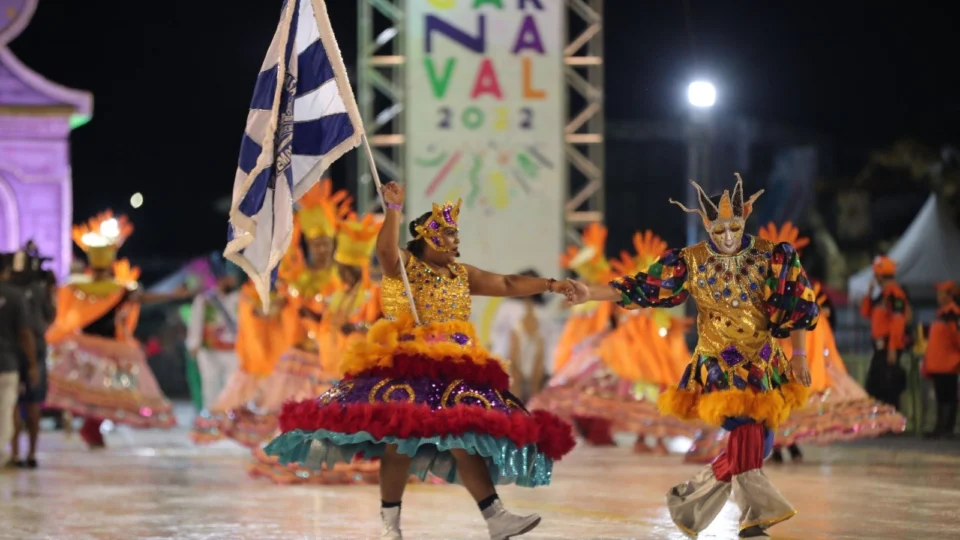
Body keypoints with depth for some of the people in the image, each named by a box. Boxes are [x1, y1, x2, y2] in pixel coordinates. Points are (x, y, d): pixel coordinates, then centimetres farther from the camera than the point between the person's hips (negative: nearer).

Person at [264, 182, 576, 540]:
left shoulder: (463, 276, 16)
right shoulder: (403, 266, -1)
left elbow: (508, 285, 16)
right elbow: (385, 248, -23)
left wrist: (550, 285, 10)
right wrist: (394, 208, -28)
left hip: (453, 373, 5)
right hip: (404, 369, -5)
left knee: (466, 440, 0)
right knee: (400, 437, -10)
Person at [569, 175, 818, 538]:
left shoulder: (768, 257, -6)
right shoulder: (691, 261, -7)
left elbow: (795, 307, -2)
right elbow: (643, 289, -5)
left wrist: (798, 355, -5)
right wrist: (590, 294, -13)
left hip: (762, 364, 3)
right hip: (721, 367, -3)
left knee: (753, 441, 3)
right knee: (747, 438, -13)